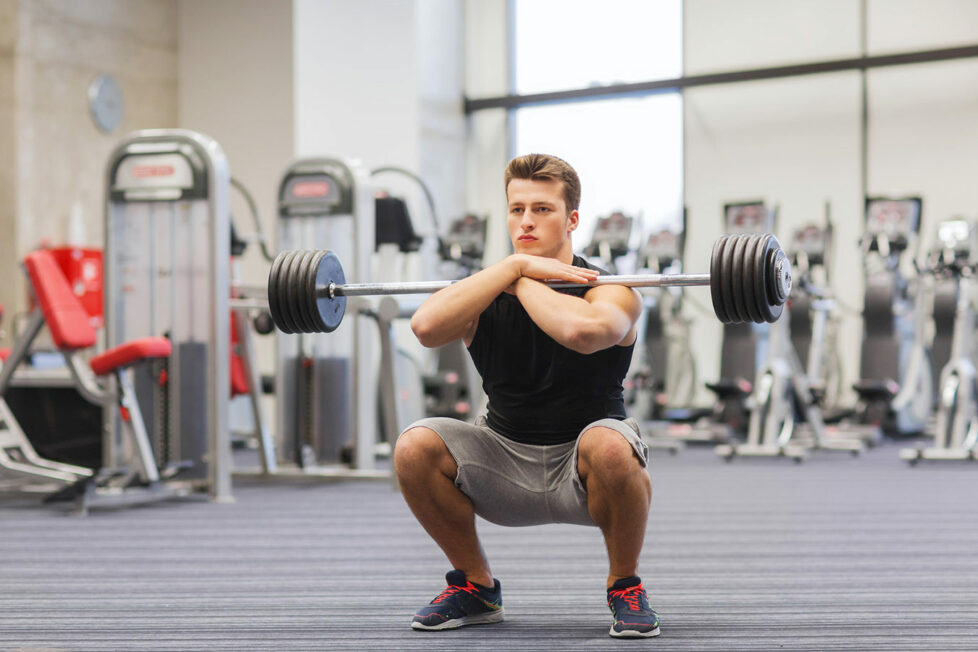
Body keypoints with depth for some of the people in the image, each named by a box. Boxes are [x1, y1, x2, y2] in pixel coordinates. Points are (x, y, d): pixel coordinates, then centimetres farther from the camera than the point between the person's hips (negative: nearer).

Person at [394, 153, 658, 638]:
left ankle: (624, 586, -8)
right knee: (415, 447, -21)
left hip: (582, 471, -3)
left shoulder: (608, 291, -12)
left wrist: (523, 283, -20)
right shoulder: (486, 294, -2)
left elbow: (582, 331, -39)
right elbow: (427, 326, -26)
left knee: (611, 447, -37)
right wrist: (515, 265, -22)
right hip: (506, 464, 3)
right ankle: (475, 587, 2)